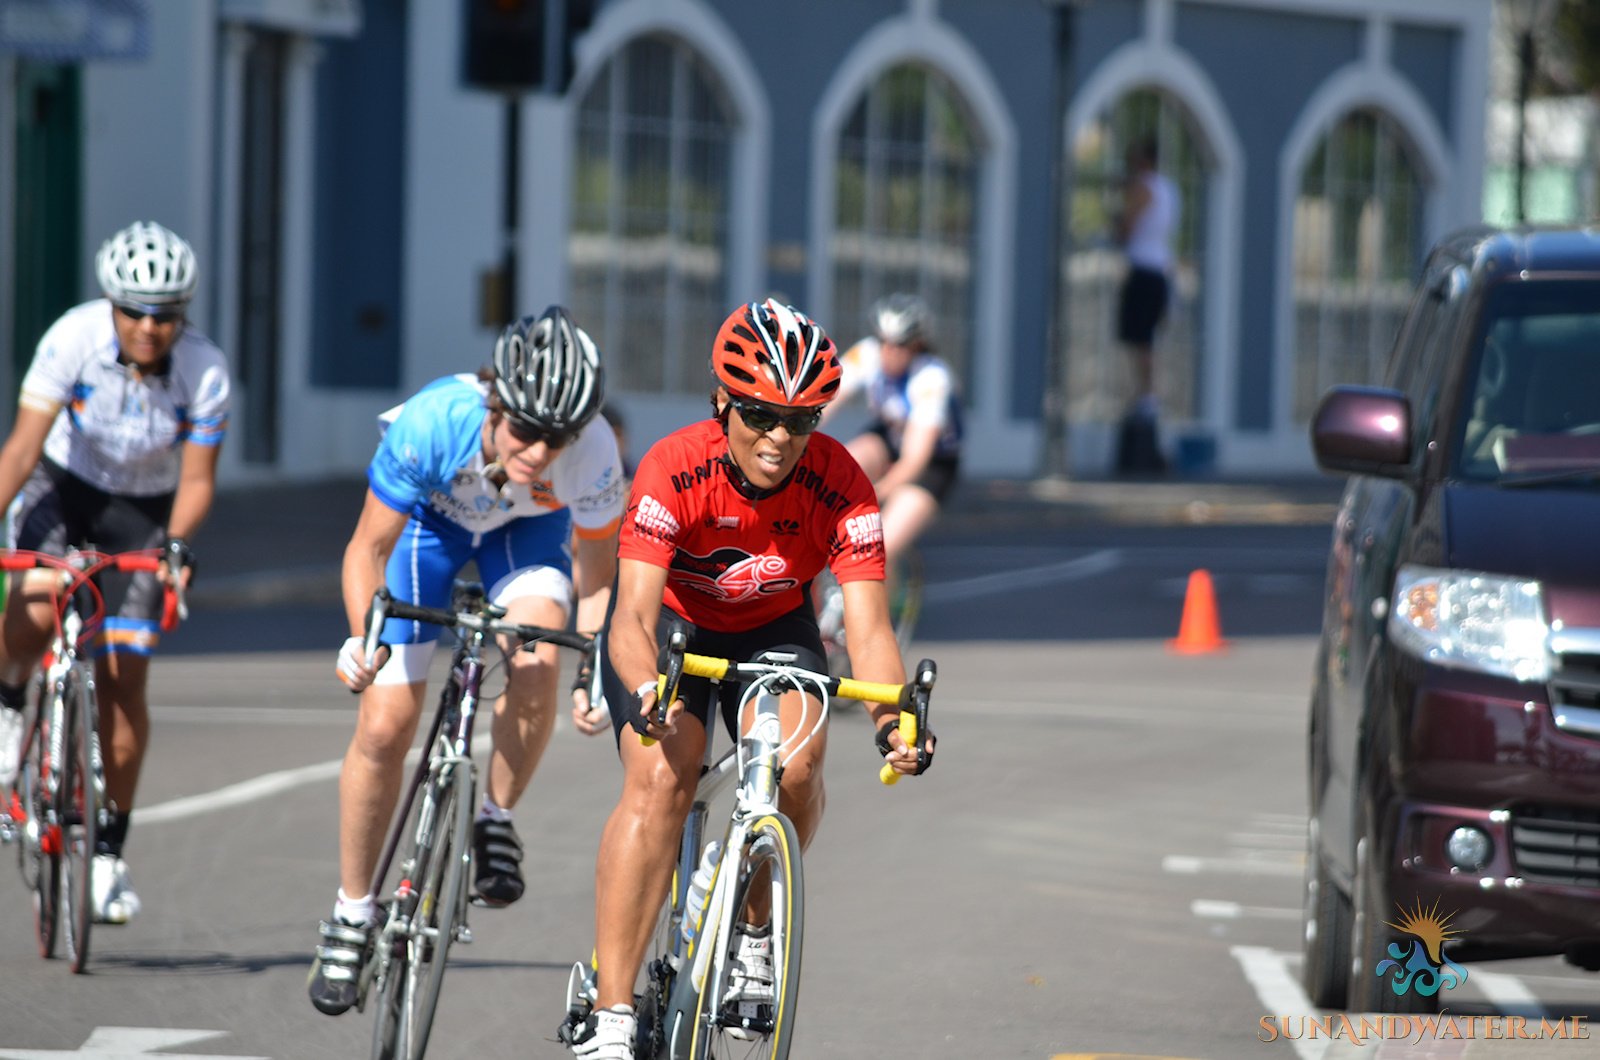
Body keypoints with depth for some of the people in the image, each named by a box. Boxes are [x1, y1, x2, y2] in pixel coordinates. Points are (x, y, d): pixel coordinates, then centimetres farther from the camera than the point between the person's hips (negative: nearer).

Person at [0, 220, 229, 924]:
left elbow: (196, 482, -17)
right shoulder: (73, 338, -26)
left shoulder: (204, 370, -22)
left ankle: (109, 853, 6)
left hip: (142, 511, 1)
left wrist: (176, 545, -35)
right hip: (62, 488, -1)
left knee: (123, 680, -5)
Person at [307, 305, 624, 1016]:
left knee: (536, 665, -29)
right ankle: (352, 913, 13)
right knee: (384, 725, -6)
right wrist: (364, 636, -43)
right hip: (430, 514, 0)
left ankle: (496, 822, -2)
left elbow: (598, 575, -17)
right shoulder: (433, 422, -39)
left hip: (527, 529, 0)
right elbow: (368, 548, -27)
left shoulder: (593, 454, -35)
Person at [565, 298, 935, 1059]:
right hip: (671, 622, -2)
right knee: (660, 781, -25)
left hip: (773, 629, 2)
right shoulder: (674, 470, -31)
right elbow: (634, 615, -38)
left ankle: (754, 928, 3)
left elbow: (868, 626, -29)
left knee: (796, 768, -26)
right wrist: (643, 694, -59)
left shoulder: (840, 488, -25)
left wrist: (892, 719, -48)